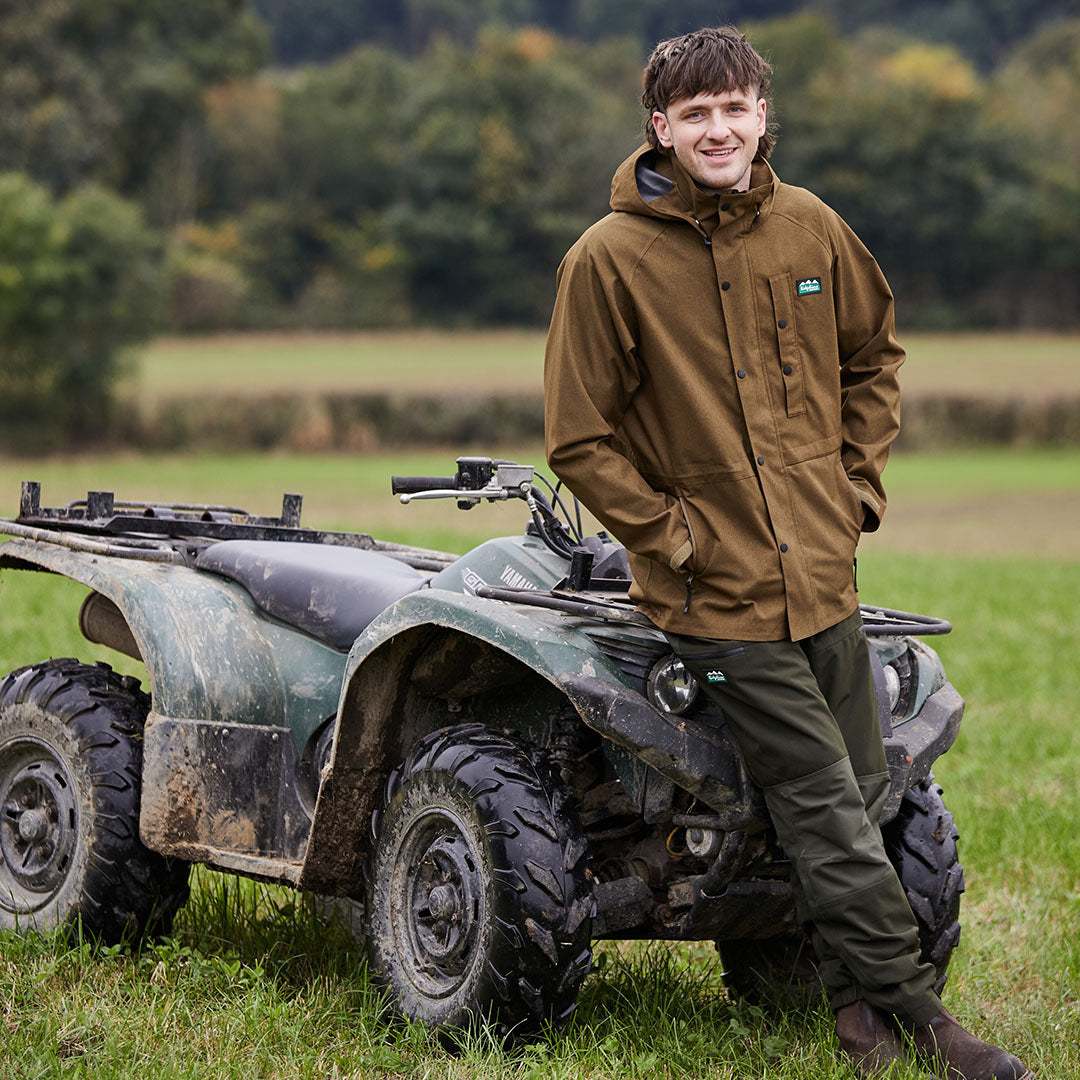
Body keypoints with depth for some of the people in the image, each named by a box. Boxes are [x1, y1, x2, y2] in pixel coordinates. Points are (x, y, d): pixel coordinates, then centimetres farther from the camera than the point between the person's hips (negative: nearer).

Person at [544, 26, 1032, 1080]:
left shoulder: (811, 229, 3)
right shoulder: (609, 260, -11)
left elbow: (872, 358, 20)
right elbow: (580, 442, -7)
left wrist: (860, 485, 10)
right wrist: (676, 539, -9)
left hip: (825, 574, 5)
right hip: (720, 596, -5)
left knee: (857, 799, 12)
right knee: (828, 812, -6)